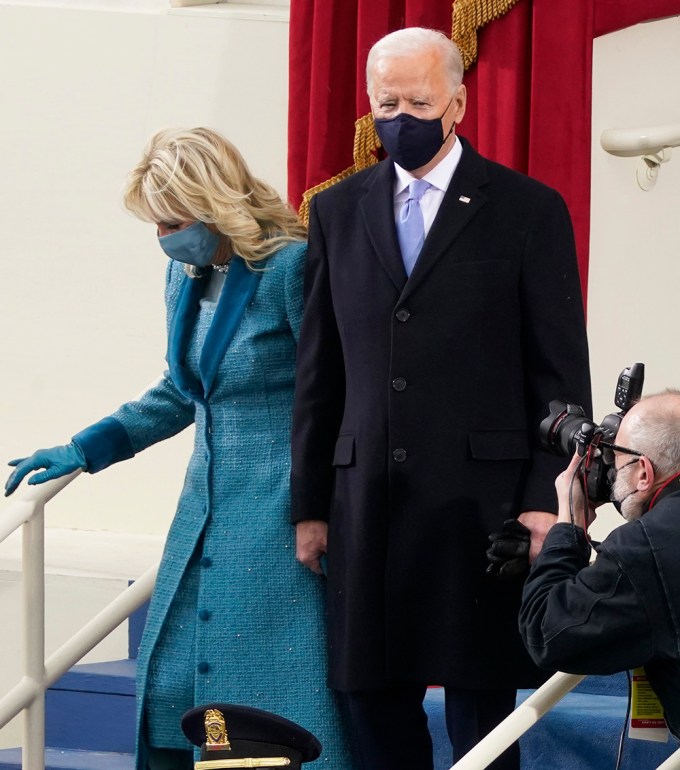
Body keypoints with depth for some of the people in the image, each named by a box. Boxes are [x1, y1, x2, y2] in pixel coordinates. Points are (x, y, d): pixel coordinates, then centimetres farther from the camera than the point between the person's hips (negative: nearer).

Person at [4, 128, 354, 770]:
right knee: (171, 688, 8)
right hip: (206, 511, 8)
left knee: (273, 690, -6)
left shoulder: (290, 267, -15)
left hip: (277, 520, -8)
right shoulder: (185, 274, 9)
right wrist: (84, 450, 18)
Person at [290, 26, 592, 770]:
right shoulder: (337, 211, 11)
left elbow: (561, 371, -1)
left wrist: (547, 500, -8)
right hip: (368, 504, 3)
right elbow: (318, 370, 12)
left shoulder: (528, 209, 1)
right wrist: (310, 505, 10)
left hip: (480, 500, -3)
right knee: (372, 706, 5)